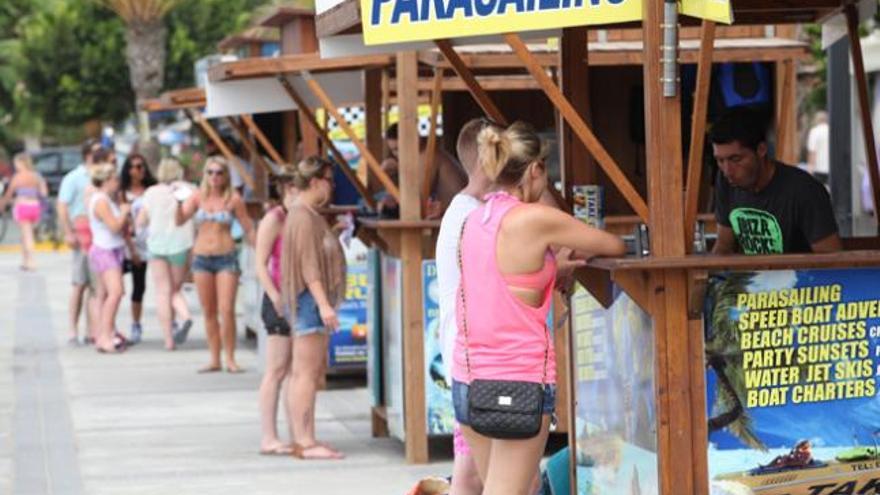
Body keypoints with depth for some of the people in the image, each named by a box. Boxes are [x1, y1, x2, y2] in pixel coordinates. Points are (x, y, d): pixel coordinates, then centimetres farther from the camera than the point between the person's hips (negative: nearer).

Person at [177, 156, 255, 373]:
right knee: (209, 312, 6)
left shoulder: (233, 199, -1)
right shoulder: (198, 197, 6)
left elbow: (249, 229, 5)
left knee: (227, 310, -10)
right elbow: (180, 220, -3)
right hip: (201, 256, 3)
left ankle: (230, 359, -2)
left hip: (226, 257, -3)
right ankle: (214, 360, 12)